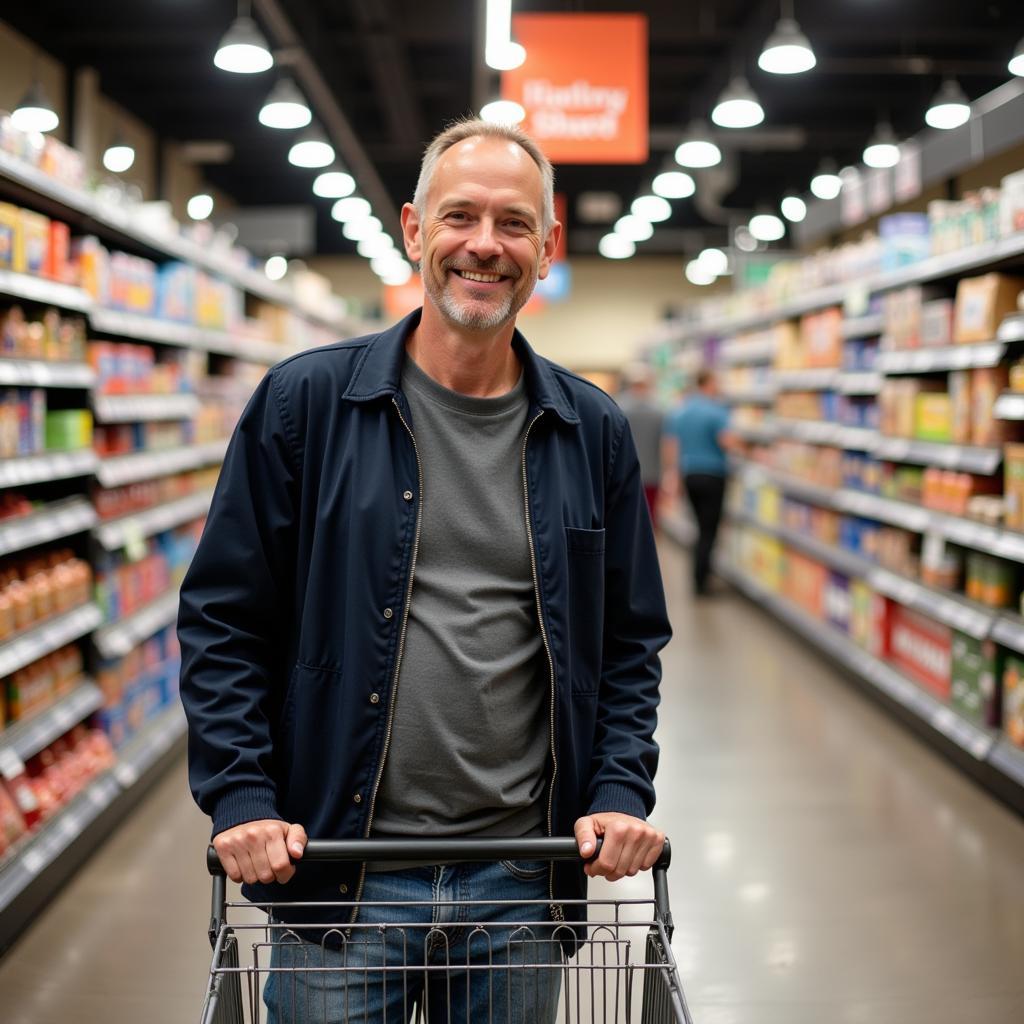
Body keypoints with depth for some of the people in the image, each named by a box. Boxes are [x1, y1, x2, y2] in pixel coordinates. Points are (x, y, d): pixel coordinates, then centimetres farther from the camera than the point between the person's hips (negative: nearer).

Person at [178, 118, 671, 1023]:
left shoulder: (593, 433, 4)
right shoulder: (305, 403, -4)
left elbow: (631, 642, 9)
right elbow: (223, 621, -2)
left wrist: (621, 792, -4)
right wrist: (240, 797, -11)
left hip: (522, 877, 3)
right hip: (340, 870, -2)